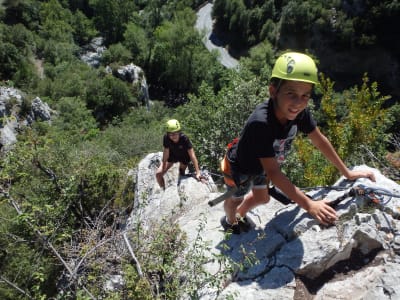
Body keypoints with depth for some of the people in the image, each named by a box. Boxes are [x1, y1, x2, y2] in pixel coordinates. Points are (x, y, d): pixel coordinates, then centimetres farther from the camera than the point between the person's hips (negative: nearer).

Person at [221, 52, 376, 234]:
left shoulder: (300, 112, -24)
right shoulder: (260, 123, -44)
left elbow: (319, 140, -9)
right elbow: (273, 172, -42)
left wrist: (347, 173, -4)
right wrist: (308, 205, -43)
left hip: (260, 165, 6)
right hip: (241, 166, -6)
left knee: (262, 198, 25)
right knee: (235, 200, 19)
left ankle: (240, 215, 56)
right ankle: (230, 221, 54)